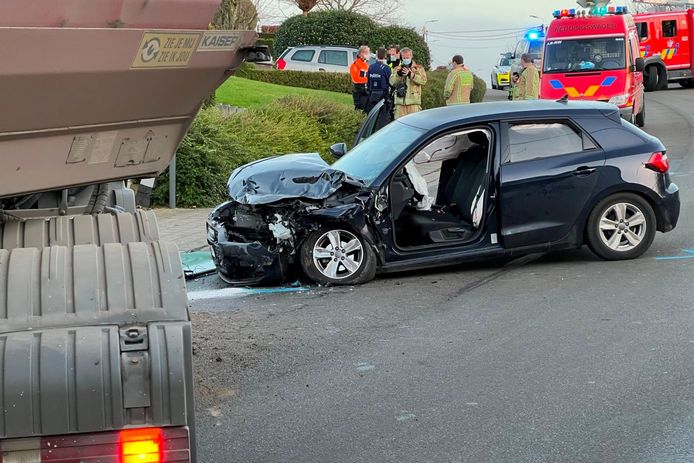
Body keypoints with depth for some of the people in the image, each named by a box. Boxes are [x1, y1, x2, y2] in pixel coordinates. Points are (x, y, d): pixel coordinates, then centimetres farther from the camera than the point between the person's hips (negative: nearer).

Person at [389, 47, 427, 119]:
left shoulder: (419, 68, 11)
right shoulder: (397, 69, 17)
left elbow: (423, 81, -7)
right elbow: (392, 82, 0)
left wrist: (410, 74, -20)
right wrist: (398, 74, -19)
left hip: (414, 102, -2)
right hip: (400, 102, 2)